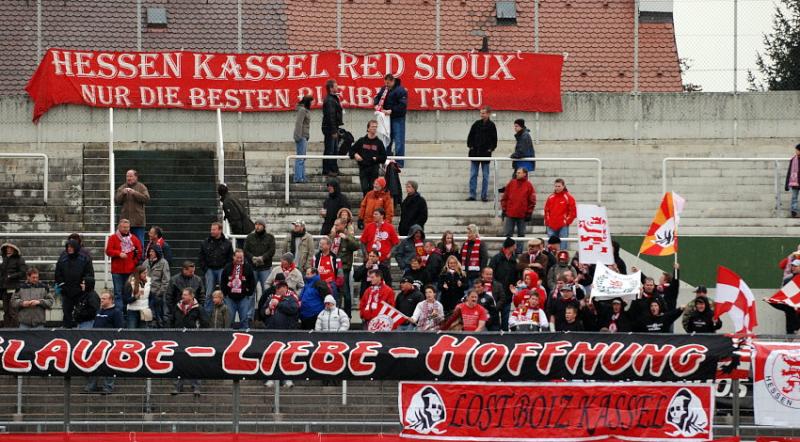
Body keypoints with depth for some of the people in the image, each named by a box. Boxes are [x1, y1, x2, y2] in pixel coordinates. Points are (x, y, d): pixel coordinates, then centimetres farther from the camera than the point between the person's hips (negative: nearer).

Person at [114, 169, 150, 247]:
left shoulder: (141, 187, 5)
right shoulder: (121, 188, 14)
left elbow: (146, 199, -9)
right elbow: (116, 201, 5)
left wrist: (134, 193, -18)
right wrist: (122, 193, -13)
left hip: (138, 221, -3)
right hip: (125, 220, 3)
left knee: (139, 243, -3)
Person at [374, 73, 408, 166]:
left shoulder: (400, 90, -12)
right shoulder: (384, 89, 9)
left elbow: (402, 105, -18)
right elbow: (378, 97, 18)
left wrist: (391, 111, -23)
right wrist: (377, 104, -4)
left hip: (397, 118, -7)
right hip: (387, 117, 7)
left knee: (398, 140, -8)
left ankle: (399, 162, -7)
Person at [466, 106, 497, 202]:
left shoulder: (491, 125, -3)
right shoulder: (476, 124, 5)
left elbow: (494, 139, -1)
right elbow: (470, 136, 11)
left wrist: (491, 149, -8)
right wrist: (470, 146, 2)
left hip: (486, 153, -3)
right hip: (475, 153, 3)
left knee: (485, 175, 3)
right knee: (473, 175, 3)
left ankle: (484, 195, 8)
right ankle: (472, 195, 6)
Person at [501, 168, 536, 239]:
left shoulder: (529, 185, 0)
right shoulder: (511, 183, 6)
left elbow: (532, 200, 1)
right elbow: (505, 197, 9)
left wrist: (529, 213, -4)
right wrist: (504, 209, 3)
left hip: (522, 215, -1)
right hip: (510, 214, 1)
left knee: (521, 234, 7)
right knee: (507, 233, 0)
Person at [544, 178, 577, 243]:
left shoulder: (568, 198, 0)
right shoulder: (551, 197, 12)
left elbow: (573, 212, -1)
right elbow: (546, 211, 17)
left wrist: (567, 221, -7)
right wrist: (547, 221, 6)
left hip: (563, 226, -4)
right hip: (551, 226, 4)